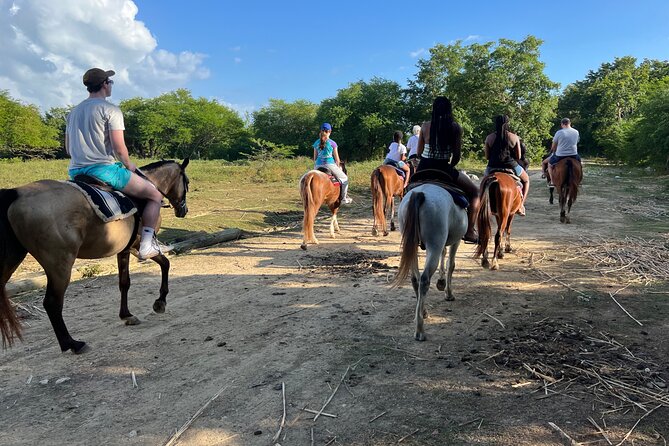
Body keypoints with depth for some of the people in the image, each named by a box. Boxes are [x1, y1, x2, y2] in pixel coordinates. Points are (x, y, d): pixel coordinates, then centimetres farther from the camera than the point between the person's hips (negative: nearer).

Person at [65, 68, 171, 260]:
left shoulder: (74, 112, 18)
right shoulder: (110, 109, -7)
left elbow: (68, 149, 20)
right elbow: (119, 147, -15)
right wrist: (128, 164, 2)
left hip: (75, 172, 9)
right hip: (104, 170, -8)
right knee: (155, 195, 0)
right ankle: (147, 245, -8)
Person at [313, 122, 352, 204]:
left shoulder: (316, 143, 7)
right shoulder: (332, 143, -3)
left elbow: (315, 157, 11)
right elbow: (337, 158, 2)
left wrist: (315, 167, 22)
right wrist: (338, 167, 16)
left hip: (319, 166, 3)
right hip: (330, 165, -3)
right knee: (344, 178, 15)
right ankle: (344, 198, 15)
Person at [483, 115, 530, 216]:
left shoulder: (489, 138, -4)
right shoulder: (514, 137, -5)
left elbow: (487, 157, 0)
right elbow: (518, 157, -2)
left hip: (493, 168, 1)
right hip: (511, 167, -1)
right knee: (526, 180, 28)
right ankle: (521, 204, 15)